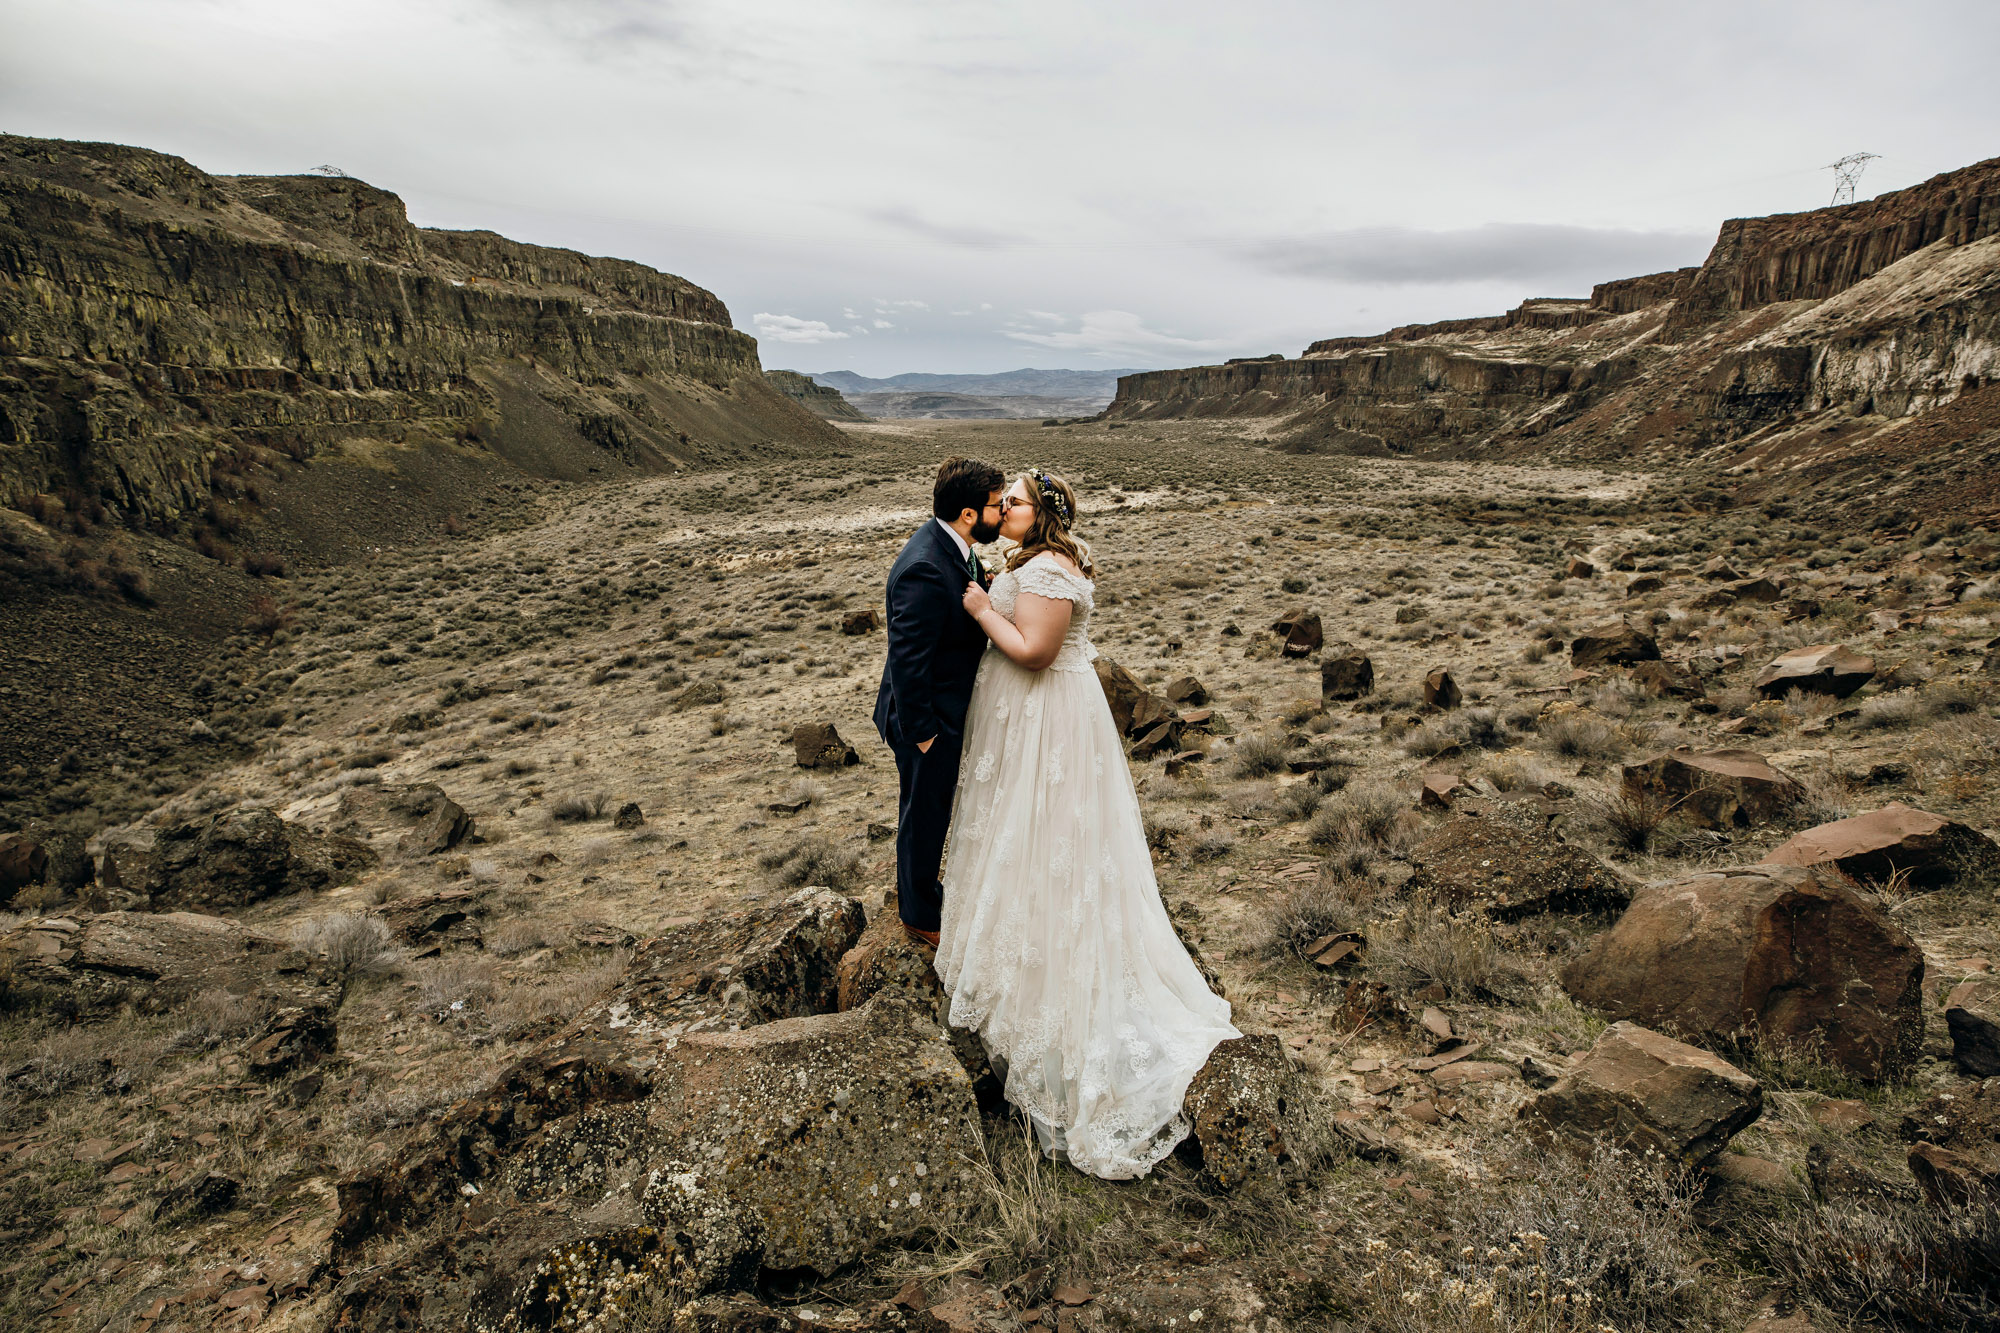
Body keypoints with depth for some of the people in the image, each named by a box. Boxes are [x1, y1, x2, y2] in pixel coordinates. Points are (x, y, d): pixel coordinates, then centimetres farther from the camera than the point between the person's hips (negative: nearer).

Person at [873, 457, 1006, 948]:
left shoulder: (951, 546, -2)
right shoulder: (924, 570, -32)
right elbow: (907, 659, -28)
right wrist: (922, 732, -21)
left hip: (947, 709, 9)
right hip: (929, 719, -9)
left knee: (930, 810, 26)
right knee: (925, 815, 12)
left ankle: (918, 887, 48)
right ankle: (919, 913, 34)